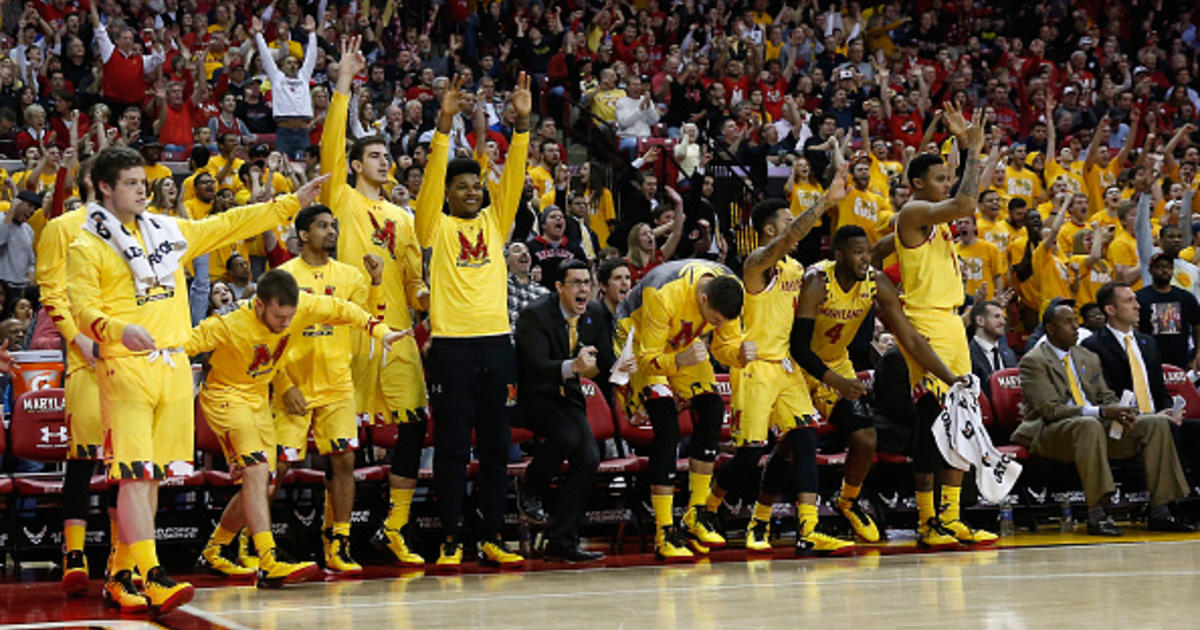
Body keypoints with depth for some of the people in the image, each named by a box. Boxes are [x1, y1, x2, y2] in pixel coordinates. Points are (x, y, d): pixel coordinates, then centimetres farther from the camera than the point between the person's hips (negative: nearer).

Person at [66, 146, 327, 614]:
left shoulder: (168, 230, 16)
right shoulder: (88, 247, -2)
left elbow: (230, 225, 20)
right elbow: (83, 308, -10)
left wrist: (294, 203, 18)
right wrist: (120, 330, -30)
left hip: (173, 366, 6)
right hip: (126, 367, -6)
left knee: (154, 477, 8)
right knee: (134, 475, -13)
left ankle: (122, 576, 17)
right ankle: (152, 578, -18)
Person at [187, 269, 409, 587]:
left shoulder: (302, 305, -18)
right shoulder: (230, 326, -31)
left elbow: (341, 310, -4)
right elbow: (185, 344, -21)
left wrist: (381, 331, -10)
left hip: (258, 398, 7)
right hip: (225, 396, -7)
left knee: (259, 484, 11)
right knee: (255, 472, -24)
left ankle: (213, 551, 31)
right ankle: (269, 565, -32)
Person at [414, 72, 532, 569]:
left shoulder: (494, 222, 14)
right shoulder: (435, 227, 4)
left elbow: (513, 175, 4)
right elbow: (433, 176, -10)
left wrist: (522, 123, -7)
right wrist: (445, 124, -20)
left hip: (496, 341, 4)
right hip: (452, 343, -4)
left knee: (495, 446, 7)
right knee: (452, 447, -2)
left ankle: (493, 539, 12)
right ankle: (451, 540, 4)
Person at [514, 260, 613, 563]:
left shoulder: (595, 314, 2)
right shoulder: (534, 315, -18)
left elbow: (606, 363, 7)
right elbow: (536, 366, -30)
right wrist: (572, 366, -47)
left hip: (569, 398, 6)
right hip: (535, 398, -6)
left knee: (589, 459, -12)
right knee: (568, 435, -33)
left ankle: (561, 542, -5)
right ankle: (531, 489, -4)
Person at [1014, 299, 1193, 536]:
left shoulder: (1089, 358, 20)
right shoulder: (1033, 362, -5)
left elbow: (1106, 397, 18)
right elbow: (1051, 410, -16)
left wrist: (1120, 412, -8)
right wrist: (1101, 412, -25)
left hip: (1096, 428, 8)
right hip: (1050, 434, -8)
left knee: (1156, 424, -8)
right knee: (1090, 425, -40)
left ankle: (1159, 512, -11)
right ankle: (1096, 514, -42)